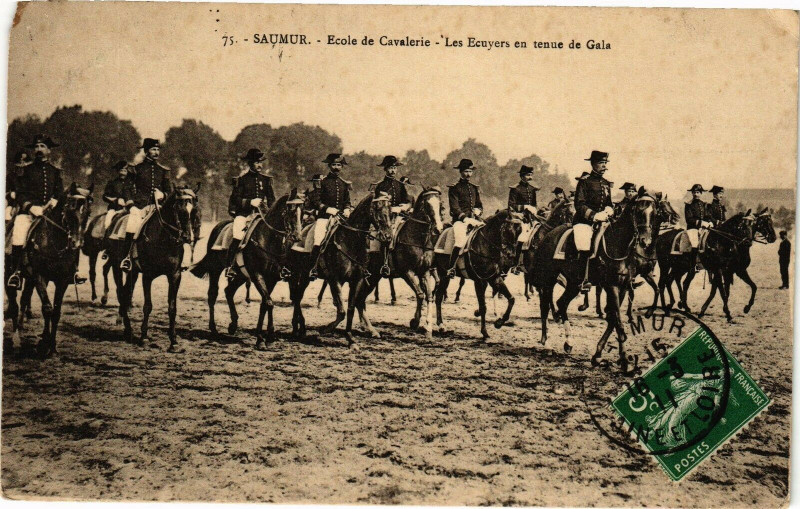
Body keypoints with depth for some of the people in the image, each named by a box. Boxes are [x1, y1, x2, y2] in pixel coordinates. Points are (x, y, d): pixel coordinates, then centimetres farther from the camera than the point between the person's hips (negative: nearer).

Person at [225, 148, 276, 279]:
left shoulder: (266, 179, 12)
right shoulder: (242, 179, 2)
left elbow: (271, 199, 16)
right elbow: (235, 198, -4)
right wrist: (250, 202, -17)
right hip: (243, 213, -3)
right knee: (238, 238, -20)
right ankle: (229, 267, -12)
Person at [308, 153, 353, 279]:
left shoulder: (344, 184, 17)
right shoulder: (322, 182, 3)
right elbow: (316, 201, -2)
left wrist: (347, 209, 1)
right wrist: (328, 209, -14)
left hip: (340, 216, 4)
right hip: (324, 216, -4)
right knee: (318, 242, -18)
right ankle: (313, 268, -11)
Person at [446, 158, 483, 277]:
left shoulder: (475, 188, 21)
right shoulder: (454, 188, 3)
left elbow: (480, 205, 26)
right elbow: (454, 207, -6)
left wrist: (478, 210, 2)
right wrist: (465, 218, -19)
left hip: (474, 219, 6)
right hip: (460, 220, -6)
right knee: (461, 240, -31)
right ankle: (451, 268, -23)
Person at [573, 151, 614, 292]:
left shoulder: (606, 184, 18)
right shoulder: (584, 181, -2)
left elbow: (609, 204, 24)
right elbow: (579, 205, -9)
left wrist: (608, 211, 0)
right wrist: (594, 215, -19)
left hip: (602, 221, 6)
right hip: (583, 221, -6)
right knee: (585, 246, -24)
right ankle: (584, 280, -21)